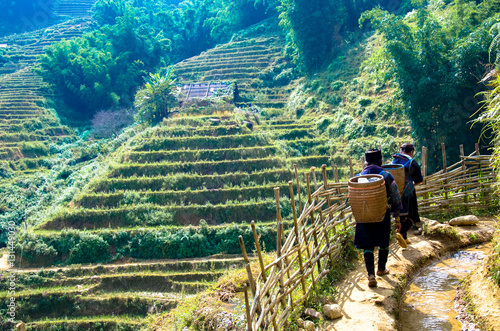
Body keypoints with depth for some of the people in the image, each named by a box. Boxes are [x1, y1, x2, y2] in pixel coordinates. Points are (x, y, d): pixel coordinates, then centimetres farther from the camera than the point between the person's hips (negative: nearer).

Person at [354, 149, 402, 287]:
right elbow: (396, 199, -3)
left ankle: (371, 275, -11)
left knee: (367, 246, 4)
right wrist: (397, 218, 5)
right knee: (384, 242, 20)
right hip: (383, 215, -1)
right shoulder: (386, 176, -4)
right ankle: (381, 269, 35)